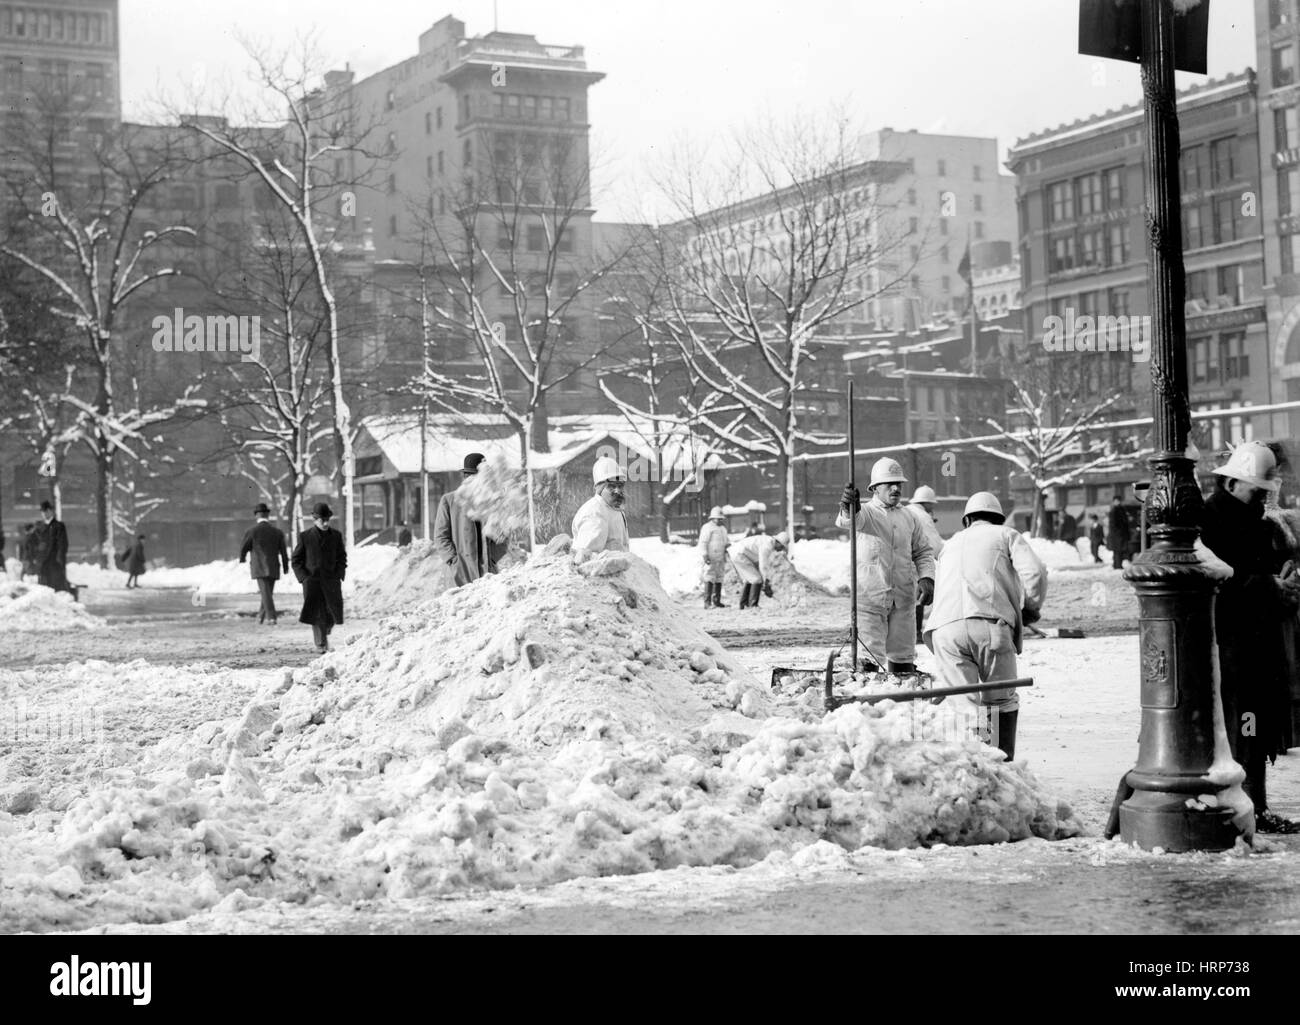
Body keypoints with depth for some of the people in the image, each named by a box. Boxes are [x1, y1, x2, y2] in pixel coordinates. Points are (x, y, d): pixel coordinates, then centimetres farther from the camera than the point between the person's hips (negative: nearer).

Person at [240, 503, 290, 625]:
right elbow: (283, 551, 5)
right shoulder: (277, 531, 3)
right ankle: (261, 616, 25)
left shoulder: (252, 530, -6)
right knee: (268, 592, 16)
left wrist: (242, 559, 21)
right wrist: (285, 567, 17)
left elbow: (244, 548, -1)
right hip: (273, 568, 3)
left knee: (266, 593, -8)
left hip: (259, 567, -3)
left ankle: (272, 617, -19)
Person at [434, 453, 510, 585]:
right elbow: (440, 537, 5)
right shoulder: (448, 500, 8)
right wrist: (455, 561, -6)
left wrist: (489, 559, 0)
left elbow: (503, 541, 15)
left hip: (487, 573, 2)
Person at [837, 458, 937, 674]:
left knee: (903, 656, 9)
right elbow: (849, 521, -25)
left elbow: (923, 551, 17)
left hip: (903, 597, 5)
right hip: (870, 597, -4)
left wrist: (926, 578, -2)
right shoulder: (866, 512, -2)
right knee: (869, 657, -10)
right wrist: (848, 510, -50)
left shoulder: (909, 519, 13)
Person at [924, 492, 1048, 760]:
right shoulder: (1007, 535, 21)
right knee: (1003, 700, 12)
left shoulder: (951, 545, 34)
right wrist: (1031, 608, 21)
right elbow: (1035, 573, 4)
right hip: (991, 625, -3)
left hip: (945, 629, 3)